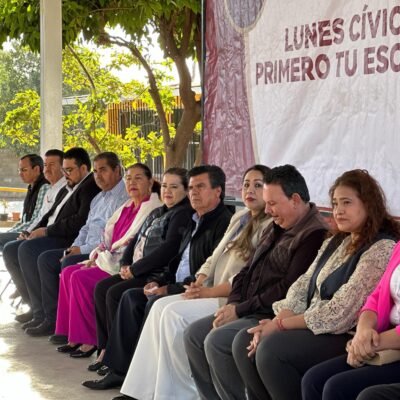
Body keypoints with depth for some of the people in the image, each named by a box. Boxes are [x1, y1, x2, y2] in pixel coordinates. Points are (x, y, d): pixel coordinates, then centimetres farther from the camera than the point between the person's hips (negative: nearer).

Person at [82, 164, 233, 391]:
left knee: (155, 303, -27)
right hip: (179, 287, 10)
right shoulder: (195, 222, 18)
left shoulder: (224, 223, -14)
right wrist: (159, 281, 5)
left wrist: (169, 289, -19)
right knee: (131, 296, -1)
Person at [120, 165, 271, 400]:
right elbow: (214, 258, 20)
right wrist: (199, 283, 0)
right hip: (213, 292, 9)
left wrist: (210, 291, -17)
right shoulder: (239, 218, 20)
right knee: (161, 306, -9)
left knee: (175, 314, -22)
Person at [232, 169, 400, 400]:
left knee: (271, 349, -26)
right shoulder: (335, 243, 16)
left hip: (349, 338, -9)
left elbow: (339, 313, -19)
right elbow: (303, 287, 11)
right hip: (314, 329, 9)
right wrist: (278, 320, -8)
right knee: (244, 342, -4)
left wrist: (281, 325, -13)